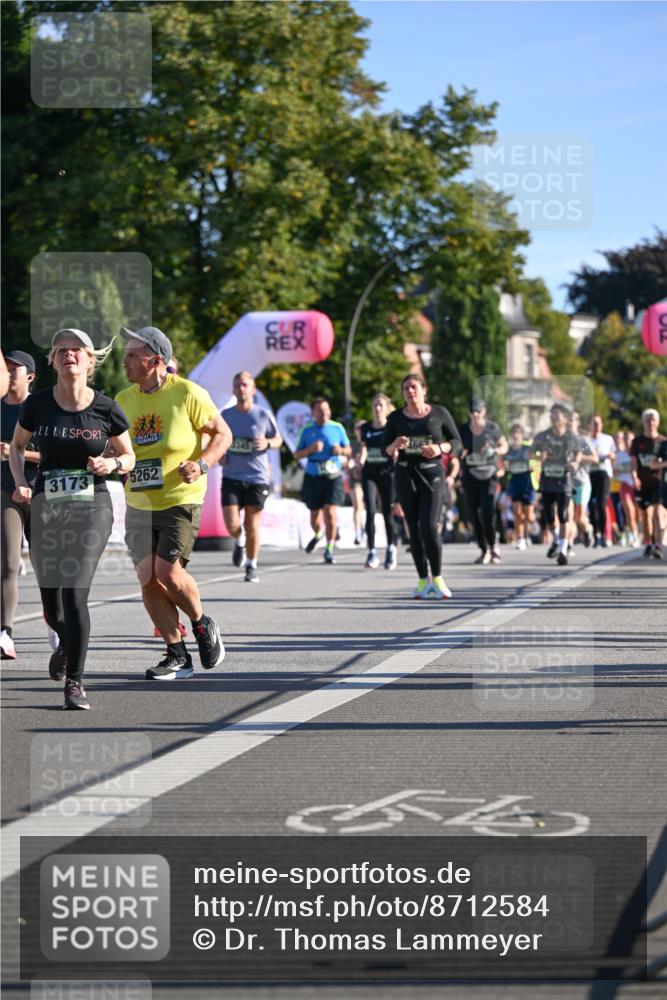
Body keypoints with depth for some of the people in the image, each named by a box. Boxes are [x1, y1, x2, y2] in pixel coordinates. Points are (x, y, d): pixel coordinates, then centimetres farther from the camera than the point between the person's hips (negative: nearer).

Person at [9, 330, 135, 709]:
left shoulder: (106, 409, -5)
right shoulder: (38, 405, -2)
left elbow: (129, 456, 10)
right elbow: (17, 446, 15)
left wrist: (113, 464, -13)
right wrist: (20, 483, -2)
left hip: (92, 508, -2)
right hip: (46, 507, 2)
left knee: (75, 592, -17)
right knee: (52, 605, 8)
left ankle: (75, 682, -8)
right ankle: (67, 643, 44)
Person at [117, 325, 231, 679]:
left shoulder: (187, 393, -9)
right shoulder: (124, 400, 7)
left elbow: (222, 433, -2)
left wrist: (202, 464, -19)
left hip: (180, 501, -5)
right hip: (138, 505, 5)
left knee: (168, 572, -15)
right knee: (148, 579, -3)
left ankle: (203, 625, 15)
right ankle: (177, 657, 7)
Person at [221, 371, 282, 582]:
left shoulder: (263, 415, -2)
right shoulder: (226, 415, 4)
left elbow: (278, 439, 9)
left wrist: (267, 443, -13)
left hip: (257, 478, -1)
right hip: (231, 478, 1)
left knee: (252, 527, 2)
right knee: (232, 525, -9)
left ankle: (251, 567, 18)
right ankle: (239, 541, 27)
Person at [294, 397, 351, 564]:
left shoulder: (338, 428, 4)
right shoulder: (307, 430, 4)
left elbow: (349, 450, 13)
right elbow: (297, 454, 5)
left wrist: (341, 450, -10)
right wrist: (311, 449, -13)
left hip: (333, 477, -1)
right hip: (313, 477, 1)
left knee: (330, 513, -14)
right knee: (315, 515, 9)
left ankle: (329, 550, -4)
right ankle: (317, 535, 43)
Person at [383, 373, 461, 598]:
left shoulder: (439, 414, 1)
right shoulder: (396, 418, 5)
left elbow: (457, 442, 5)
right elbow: (385, 450, 7)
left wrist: (440, 448, -14)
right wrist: (395, 446, -15)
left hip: (432, 473, -2)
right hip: (405, 474, 2)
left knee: (430, 527, -14)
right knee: (414, 529, 2)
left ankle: (437, 578, -2)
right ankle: (423, 580, 10)